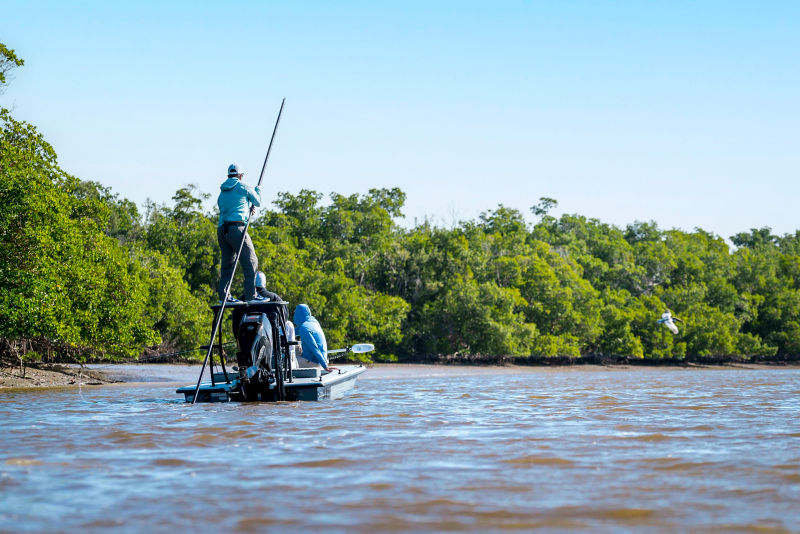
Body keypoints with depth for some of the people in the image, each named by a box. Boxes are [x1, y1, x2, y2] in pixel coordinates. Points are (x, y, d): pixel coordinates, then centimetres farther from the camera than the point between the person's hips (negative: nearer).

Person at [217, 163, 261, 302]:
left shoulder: (222, 192, 21)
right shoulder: (243, 187, 1)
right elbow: (257, 202, 12)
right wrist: (258, 189, 32)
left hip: (221, 230, 7)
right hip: (237, 228, -7)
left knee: (227, 263, 13)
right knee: (250, 262, -4)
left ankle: (223, 295, 8)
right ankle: (251, 295, -10)